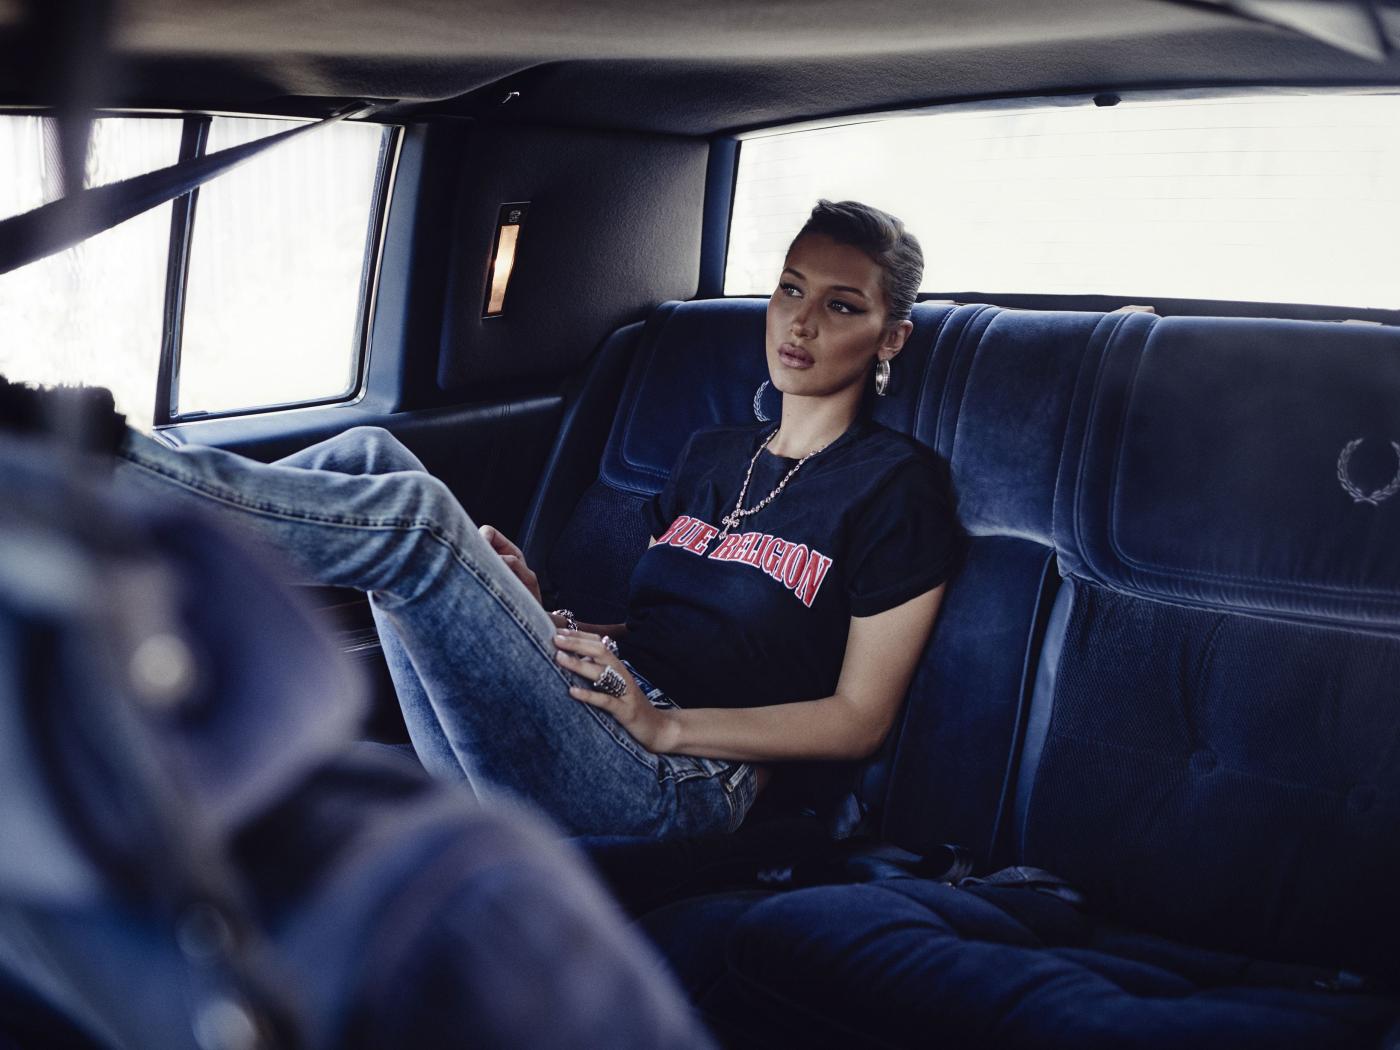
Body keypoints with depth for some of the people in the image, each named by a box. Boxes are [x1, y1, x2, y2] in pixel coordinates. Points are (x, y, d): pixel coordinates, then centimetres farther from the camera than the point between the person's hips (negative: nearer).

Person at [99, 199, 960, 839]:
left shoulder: (897, 485, 1)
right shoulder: (712, 456, 23)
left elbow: (860, 720, -4)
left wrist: (663, 724, -15)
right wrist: (529, 609, 3)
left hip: (672, 787, -7)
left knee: (410, 515, -25)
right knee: (373, 456, -9)